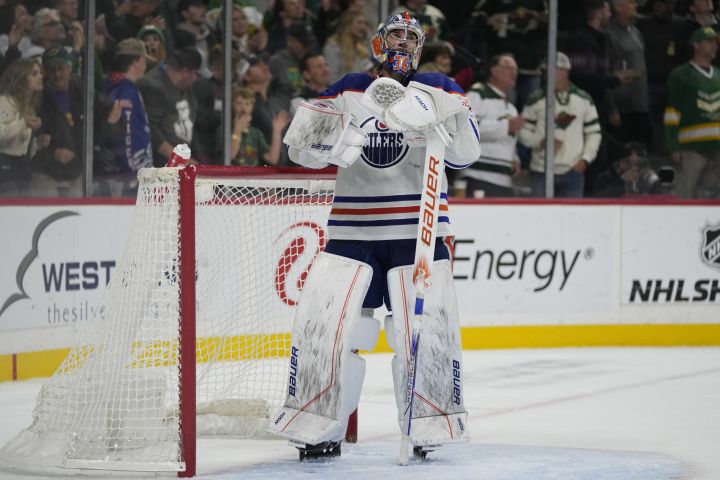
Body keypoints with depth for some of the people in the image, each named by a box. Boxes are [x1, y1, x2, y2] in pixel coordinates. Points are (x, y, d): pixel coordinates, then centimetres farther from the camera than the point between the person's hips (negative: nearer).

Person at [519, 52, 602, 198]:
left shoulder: (584, 100, 8)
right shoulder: (536, 100, 2)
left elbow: (594, 133, 12)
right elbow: (523, 131, 4)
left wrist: (585, 159, -1)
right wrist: (541, 142, -14)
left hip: (573, 171, 2)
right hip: (542, 172, -2)